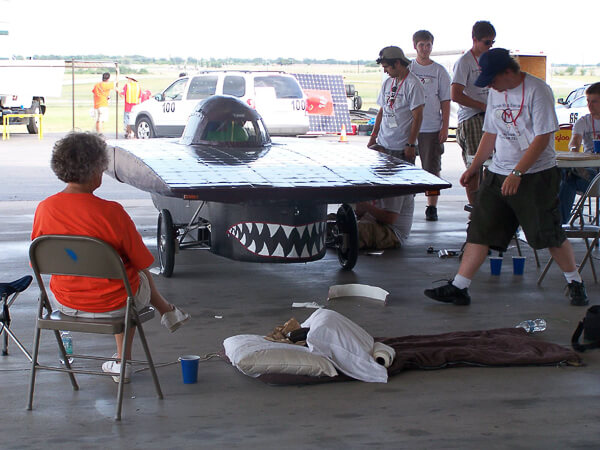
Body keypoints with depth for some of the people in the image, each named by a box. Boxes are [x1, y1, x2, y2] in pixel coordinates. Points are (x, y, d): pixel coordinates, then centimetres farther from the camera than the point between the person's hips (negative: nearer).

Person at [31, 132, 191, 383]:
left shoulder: (44, 209, -13)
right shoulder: (111, 212, -24)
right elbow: (141, 262, -13)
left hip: (66, 303, 4)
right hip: (112, 305, -4)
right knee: (141, 275, 29)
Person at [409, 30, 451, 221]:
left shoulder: (439, 71, 4)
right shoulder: (407, 69, 6)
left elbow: (445, 102, 4)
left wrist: (445, 127, -4)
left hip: (432, 128, -1)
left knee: (432, 168, 0)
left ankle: (432, 207, 6)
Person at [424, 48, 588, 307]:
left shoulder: (537, 91, -13)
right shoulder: (496, 93, 10)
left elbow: (542, 137, -18)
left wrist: (517, 173, -22)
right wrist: (474, 167, 15)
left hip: (536, 174, -6)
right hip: (498, 175, 6)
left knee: (548, 234, -1)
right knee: (480, 230, 0)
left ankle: (575, 283, 19)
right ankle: (458, 288, 2)